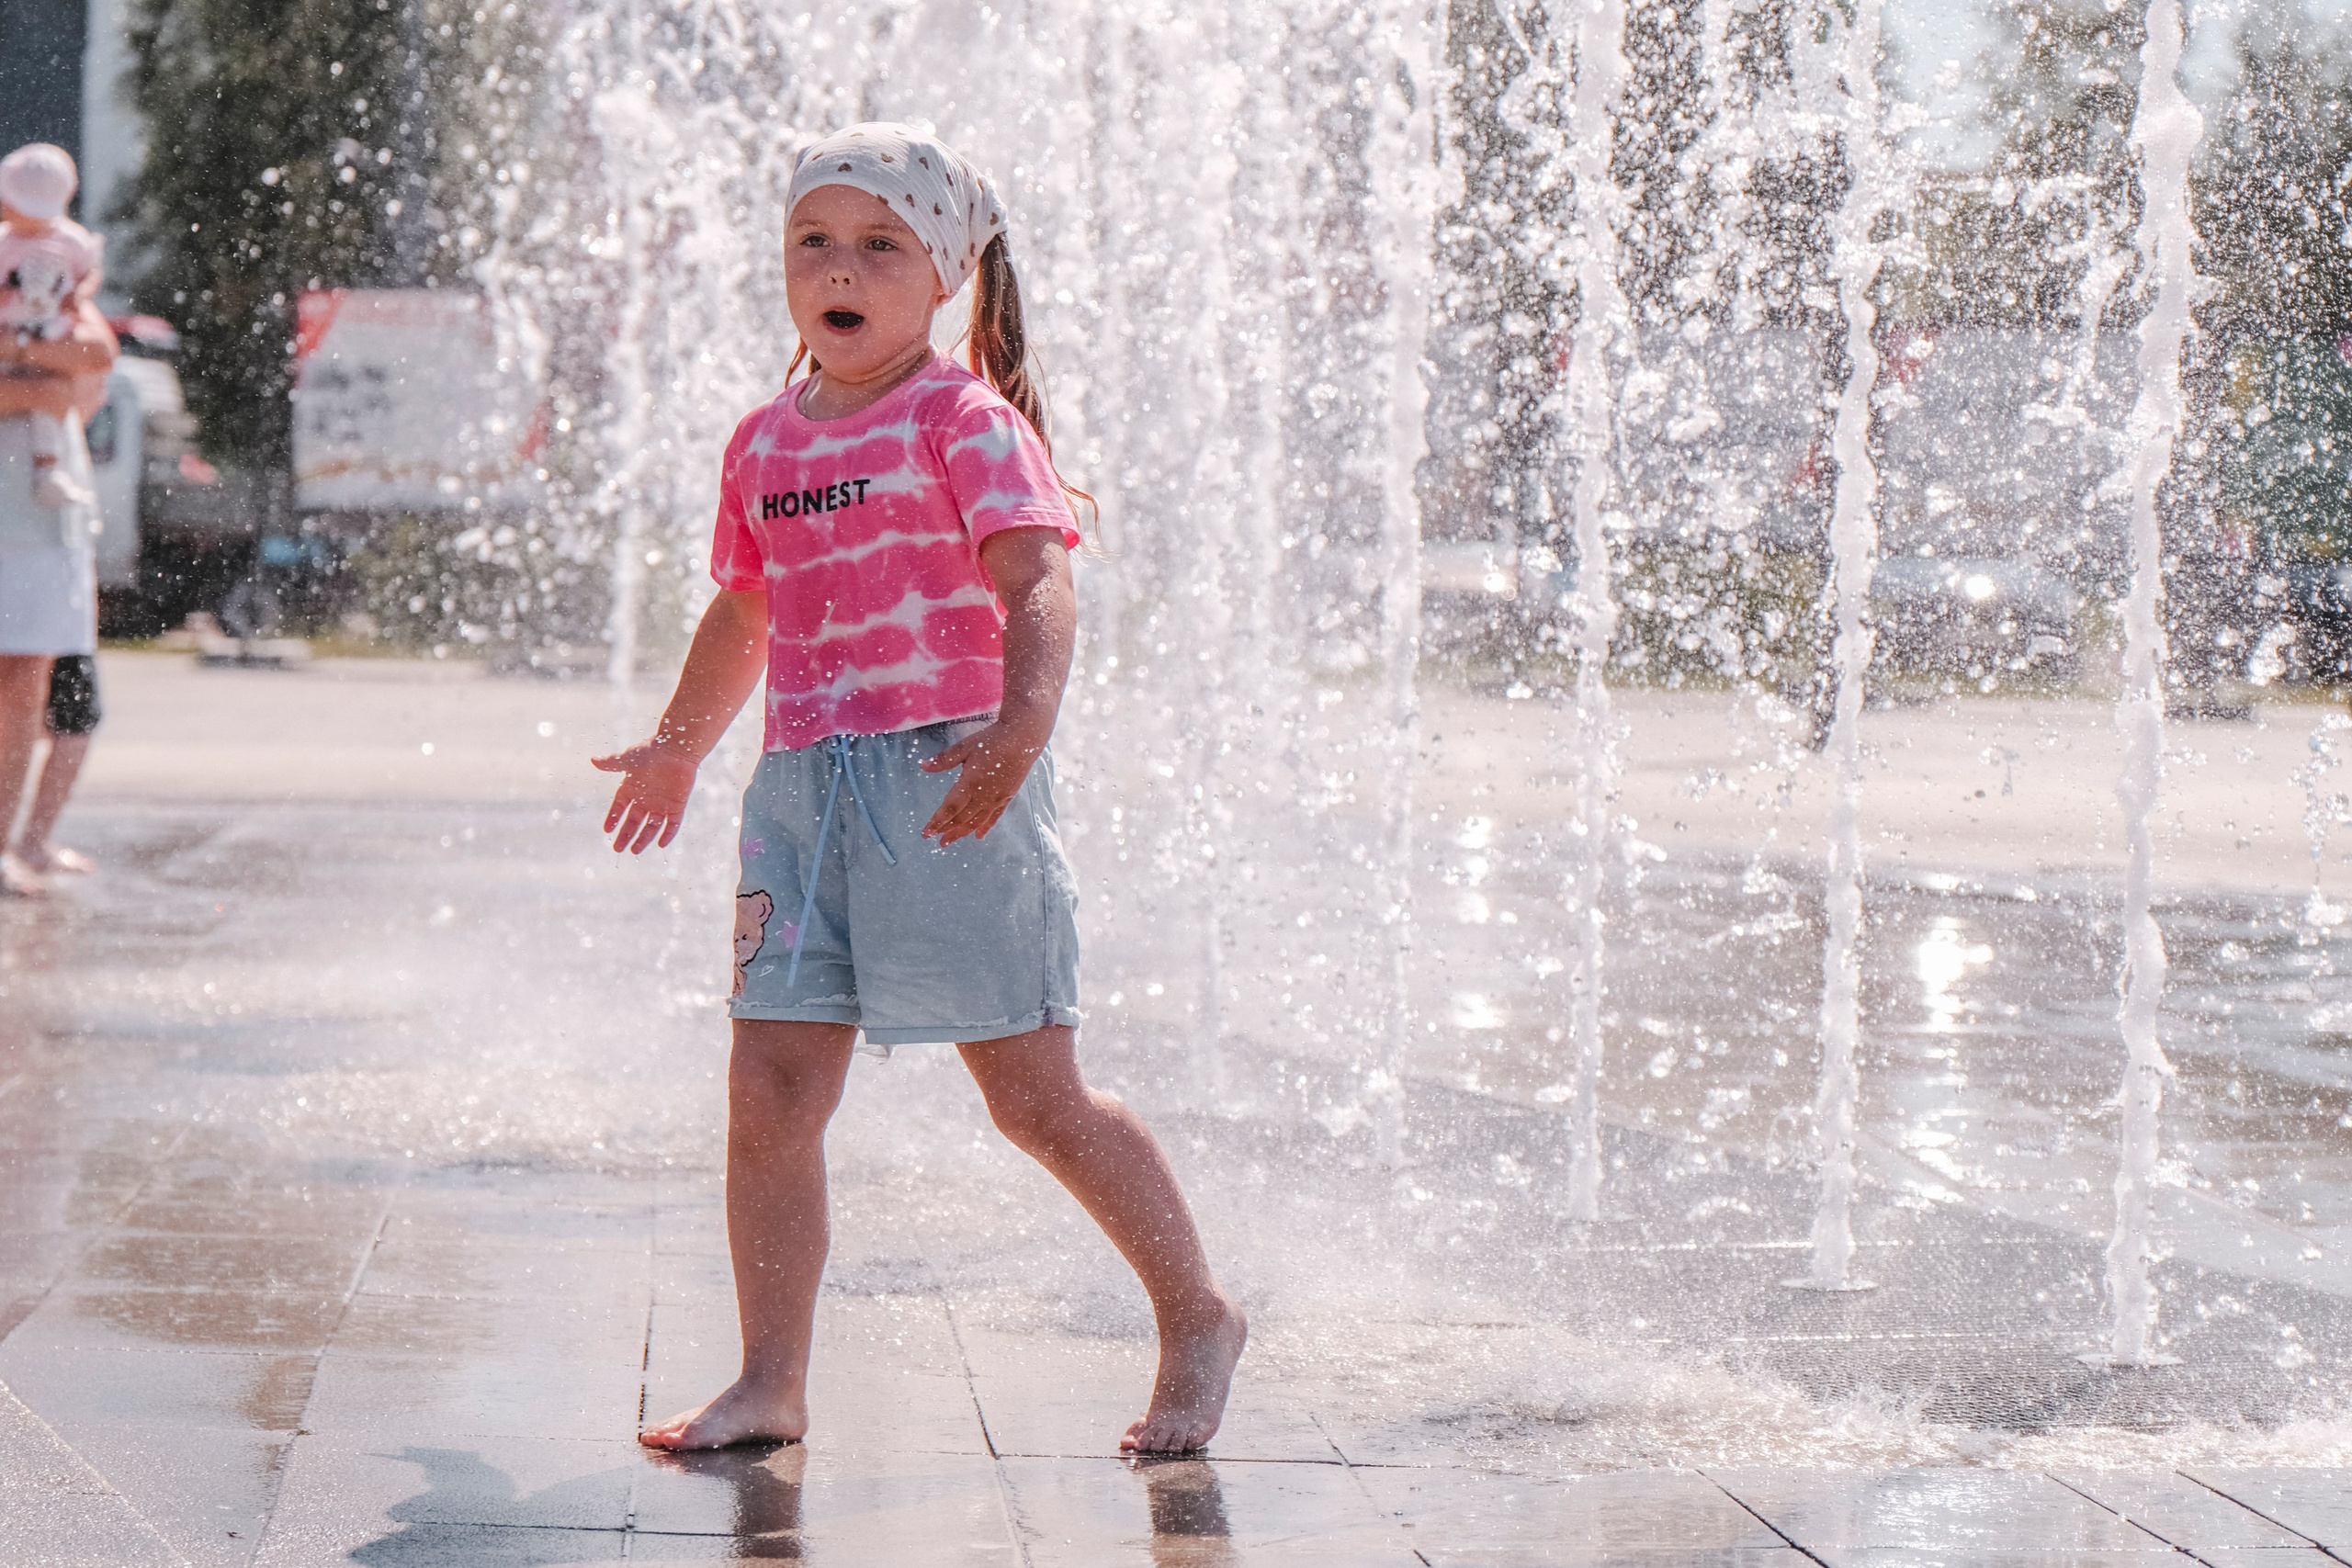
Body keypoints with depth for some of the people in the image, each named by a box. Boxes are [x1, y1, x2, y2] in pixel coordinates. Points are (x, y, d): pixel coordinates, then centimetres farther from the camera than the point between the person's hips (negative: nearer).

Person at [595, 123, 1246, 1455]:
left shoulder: (966, 422, -6)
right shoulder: (764, 446, 13)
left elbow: (1040, 587, -19)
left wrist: (1017, 733, -36)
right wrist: (678, 748, 40)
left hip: (951, 781, -6)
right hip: (806, 788, 6)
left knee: (1037, 1097, -1)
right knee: (771, 1092, 0)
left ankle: (1199, 1318, 17)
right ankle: (773, 1384, 8)